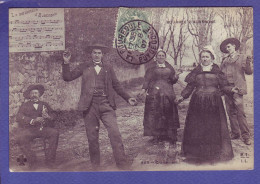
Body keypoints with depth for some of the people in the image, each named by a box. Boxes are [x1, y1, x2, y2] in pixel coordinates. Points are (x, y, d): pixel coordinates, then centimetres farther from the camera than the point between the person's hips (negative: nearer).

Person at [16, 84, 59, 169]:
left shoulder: (44, 104, 24)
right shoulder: (25, 105, 18)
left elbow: (53, 116, 14)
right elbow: (19, 118, 1)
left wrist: (48, 117, -11)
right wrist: (33, 120, -14)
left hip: (43, 128, 1)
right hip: (28, 129, -1)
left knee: (55, 133, -28)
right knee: (21, 138, -33)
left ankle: (49, 159, -17)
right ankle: (32, 160, -15)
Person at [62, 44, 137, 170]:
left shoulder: (108, 69, 16)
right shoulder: (84, 67, 14)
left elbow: (117, 86, 20)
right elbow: (68, 77, 12)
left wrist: (128, 98, 12)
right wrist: (66, 63, -1)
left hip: (105, 104, 0)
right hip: (90, 105, 0)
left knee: (115, 133, -11)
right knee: (92, 137, 3)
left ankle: (122, 163, -6)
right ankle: (95, 165, 18)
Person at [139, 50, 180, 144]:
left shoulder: (169, 68, 14)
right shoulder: (152, 68, 6)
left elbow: (173, 81, 13)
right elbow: (147, 79, -3)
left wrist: (175, 77, -9)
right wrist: (144, 89, -17)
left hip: (167, 94, 2)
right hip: (155, 93, -2)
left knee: (168, 114, 0)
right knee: (155, 114, -3)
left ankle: (170, 135, 5)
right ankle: (156, 136, 3)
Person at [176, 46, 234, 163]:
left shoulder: (217, 71, 7)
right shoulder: (195, 72, 10)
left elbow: (223, 86, 5)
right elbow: (189, 87, 9)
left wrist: (231, 90, -13)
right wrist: (183, 96, -2)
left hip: (213, 103, -1)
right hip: (197, 103, 1)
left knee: (213, 127, 0)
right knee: (197, 126, 1)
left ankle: (214, 153, 11)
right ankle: (197, 153, 12)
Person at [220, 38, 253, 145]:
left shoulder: (241, 58, 5)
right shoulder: (224, 60, 17)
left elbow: (249, 72, -1)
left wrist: (248, 63, -18)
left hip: (237, 88, -5)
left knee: (240, 112, -10)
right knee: (231, 112, 6)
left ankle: (245, 136, -6)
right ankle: (235, 133, 15)